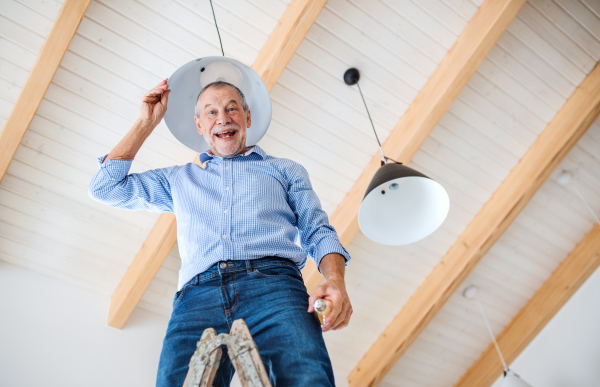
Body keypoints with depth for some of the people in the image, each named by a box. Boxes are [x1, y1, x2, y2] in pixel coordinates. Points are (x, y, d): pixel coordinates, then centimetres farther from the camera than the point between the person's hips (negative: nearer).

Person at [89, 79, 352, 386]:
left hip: (273, 284, -1)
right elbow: (105, 186, 30)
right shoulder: (179, 179, 32)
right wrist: (147, 122, 31)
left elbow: (318, 233, 16)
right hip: (198, 295, 2)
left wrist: (335, 281, -7)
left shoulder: (285, 170, 27)